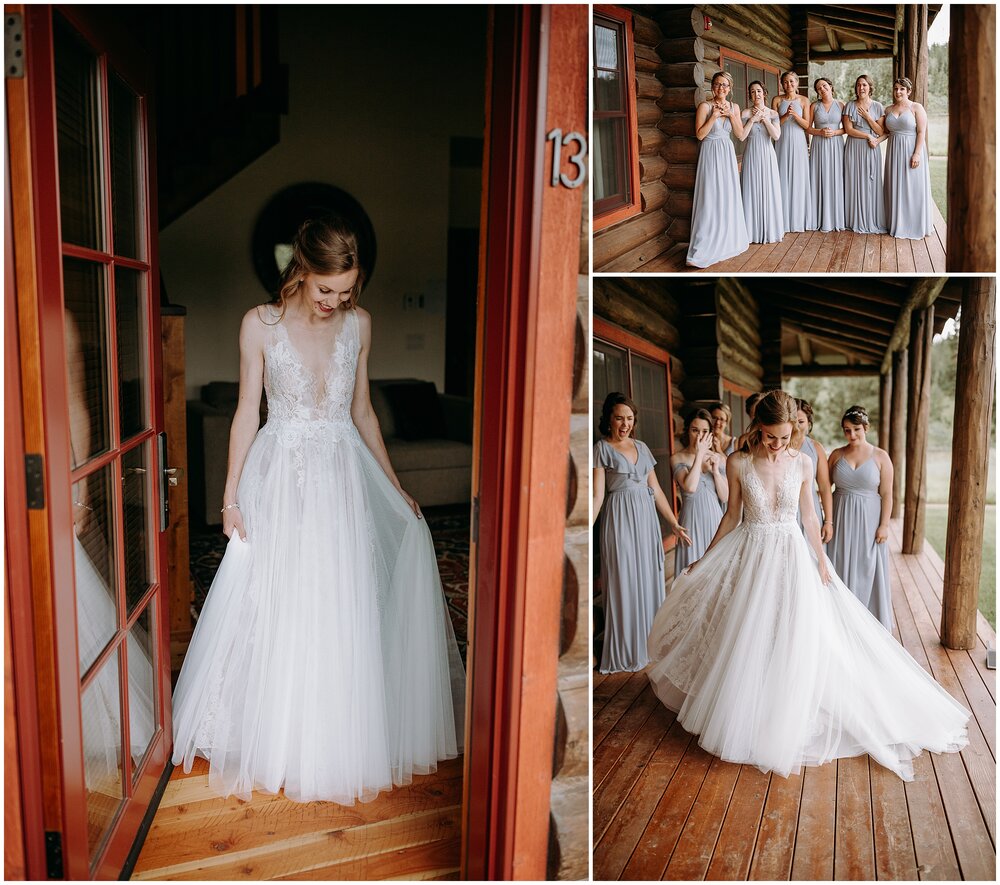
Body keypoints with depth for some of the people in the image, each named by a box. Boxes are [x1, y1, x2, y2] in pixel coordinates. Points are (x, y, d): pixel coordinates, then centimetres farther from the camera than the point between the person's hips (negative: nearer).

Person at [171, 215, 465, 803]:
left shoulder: (359, 324, 0)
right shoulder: (261, 324, -7)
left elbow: (362, 411, 8)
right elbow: (247, 412, -3)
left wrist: (396, 486, 10)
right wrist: (231, 496, -4)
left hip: (342, 482, 2)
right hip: (280, 481, -2)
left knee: (342, 614, 7)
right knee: (272, 611, 7)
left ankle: (337, 745, 28)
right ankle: (272, 741, 29)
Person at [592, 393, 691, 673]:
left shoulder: (642, 447, 12)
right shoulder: (602, 448, -4)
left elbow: (656, 489, 14)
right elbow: (598, 495, -10)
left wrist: (674, 524, 12)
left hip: (646, 519, 5)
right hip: (620, 520, -5)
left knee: (648, 580, 10)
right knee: (623, 583, 0)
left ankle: (647, 644, 24)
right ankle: (623, 652, 13)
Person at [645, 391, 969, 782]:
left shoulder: (802, 463, -4)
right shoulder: (738, 463, -7)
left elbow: (810, 517, 5)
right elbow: (732, 516, 2)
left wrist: (821, 562, 2)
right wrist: (704, 560, 5)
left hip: (792, 557, 1)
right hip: (750, 556, 0)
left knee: (792, 642, 2)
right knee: (745, 643, 6)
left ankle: (783, 725, 21)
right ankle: (746, 720, 26)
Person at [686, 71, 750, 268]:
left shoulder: (734, 107, 9)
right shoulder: (705, 106, -6)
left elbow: (740, 134, 6)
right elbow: (700, 135, -10)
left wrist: (731, 115, -6)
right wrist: (713, 117, -17)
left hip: (727, 154, 6)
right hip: (711, 154, -5)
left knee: (729, 197, 9)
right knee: (711, 200, -9)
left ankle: (726, 241, 21)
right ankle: (703, 250, -7)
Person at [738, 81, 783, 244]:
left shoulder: (773, 113, 5)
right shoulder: (746, 113, 1)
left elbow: (776, 135, -8)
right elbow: (741, 136, -8)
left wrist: (764, 118, -10)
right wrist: (752, 119, -12)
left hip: (767, 155, 1)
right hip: (751, 155, -1)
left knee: (769, 190, 2)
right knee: (752, 190, 0)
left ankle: (770, 229, 12)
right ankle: (754, 230, 8)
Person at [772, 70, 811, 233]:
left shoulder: (803, 101, 4)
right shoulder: (777, 100, 5)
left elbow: (806, 125, 0)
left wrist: (795, 115, -15)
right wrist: (786, 115, -16)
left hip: (798, 142, 0)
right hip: (782, 142, 0)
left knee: (798, 179, 1)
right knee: (783, 178, -1)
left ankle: (798, 219, 8)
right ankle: (784, 220, 4)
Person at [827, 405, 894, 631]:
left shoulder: (880, 457, -2)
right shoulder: (836, 455, 3)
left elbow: (886, 494, -3)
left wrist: (884, 525, -9)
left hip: (868, 521, -2)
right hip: (841, 519, 2)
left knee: (867, 570, 5)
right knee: (841, 568, 6)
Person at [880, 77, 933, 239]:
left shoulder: (916, 108, -5)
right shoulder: (888, 109, 10)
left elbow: (921, 132, -10)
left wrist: (917, 154, -18)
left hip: (911, 151, -5)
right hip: (894, 152, 5)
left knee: (912, 188, -1)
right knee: (895, 188, 7)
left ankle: (914, 226, 7)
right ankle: (897, 224, 16)